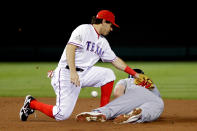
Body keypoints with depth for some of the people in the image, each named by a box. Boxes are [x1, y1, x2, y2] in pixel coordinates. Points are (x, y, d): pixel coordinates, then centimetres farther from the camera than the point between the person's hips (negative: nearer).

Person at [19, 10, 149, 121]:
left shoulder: (103, 42, 18)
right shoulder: (84, 30, -7)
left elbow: (115, 60, 21)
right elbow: (70, 48, -20)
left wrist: (135, 74, 15)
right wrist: (73, 71, -31)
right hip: (66, 73, -8)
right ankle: (31, 103, 7)